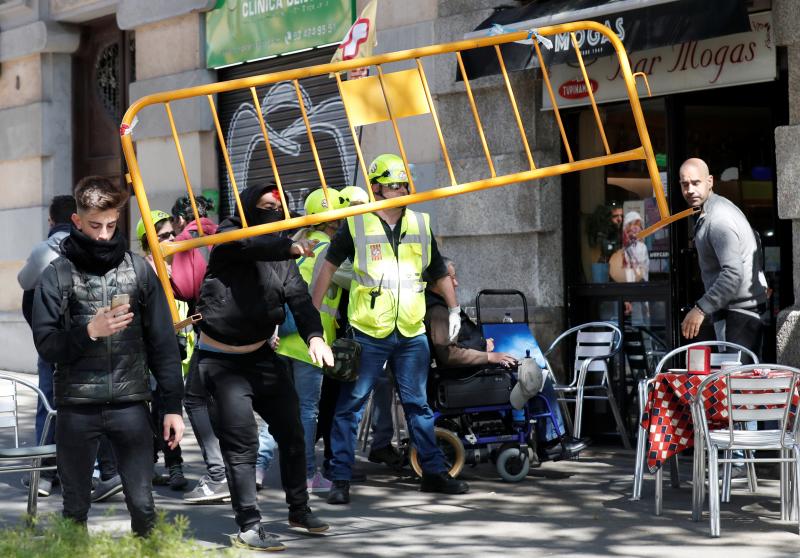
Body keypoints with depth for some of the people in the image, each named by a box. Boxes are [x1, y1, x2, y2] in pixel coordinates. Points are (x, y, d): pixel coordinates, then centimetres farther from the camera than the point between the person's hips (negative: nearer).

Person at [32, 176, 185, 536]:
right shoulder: (58, 274, 2)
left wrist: (172, 405, 2)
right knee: (75, 507, 8)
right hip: (76, 407, 0)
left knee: (142, 504, 0)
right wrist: (89, 331, -19)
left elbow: (163, 342, 6)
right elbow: (46, 345, -2)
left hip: (130, 404, 0)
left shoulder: (138, 270, 5)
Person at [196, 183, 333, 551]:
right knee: (242, 442, -11)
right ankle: (249, 527, -5)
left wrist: (313, 335, -26)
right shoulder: (228, 238, -8)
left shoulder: (281, 256, 6)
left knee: (291, 432, 11)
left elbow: (299, 297, -7)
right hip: (222, 359, -6)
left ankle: (299, 510, 27)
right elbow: (250, 245, -32)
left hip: (261, 355, 6)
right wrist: (291, 247, -49)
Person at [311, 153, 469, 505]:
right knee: (350, 405, -1)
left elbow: (440, 272, 20)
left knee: (418, 405, 11)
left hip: (412, 333, 4)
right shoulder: (356, 225, -3)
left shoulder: (420, 225, 10)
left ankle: (434, 473, 18)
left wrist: (454, 310, 16)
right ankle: (340, 479, 5)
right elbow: (329, 266, 3)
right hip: (368, 332, -3)